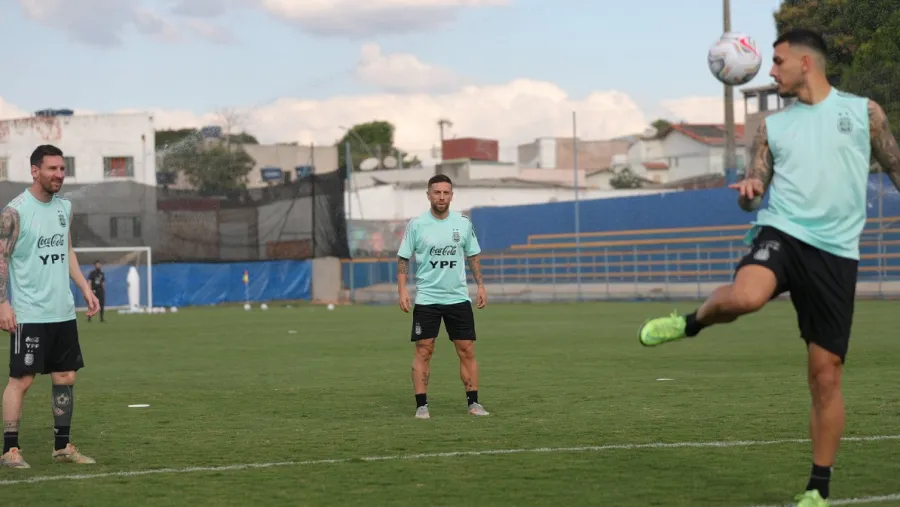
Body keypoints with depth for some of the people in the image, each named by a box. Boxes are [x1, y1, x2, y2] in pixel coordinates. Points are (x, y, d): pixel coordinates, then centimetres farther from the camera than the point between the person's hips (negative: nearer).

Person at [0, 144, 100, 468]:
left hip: (63, 311, 7)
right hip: (28, 314, -7)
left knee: (65, 377, 8)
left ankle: (62, 447, 16)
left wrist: (85, 288, 13)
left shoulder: (64, 207, 11)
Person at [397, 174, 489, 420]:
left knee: (467, 350, 1)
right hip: (426, 299, -2)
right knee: (423, 351, -3)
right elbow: (403, 259, 0)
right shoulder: (416, 224, -3)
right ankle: (421, 405, 2)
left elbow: (472, 256, 13)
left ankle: (473, 402, 9)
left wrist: (480, 285, 5)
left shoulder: (463, 223, 3)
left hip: (458, 297, 2)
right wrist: (402, 289, -10)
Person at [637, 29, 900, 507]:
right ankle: (691, 322, -3)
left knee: (826, 375, 0)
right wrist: (748, 192, -10)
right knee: (745, 296, -37)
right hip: (782, 234, 0)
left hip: (834, 255, 0)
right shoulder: (772, 126, 12)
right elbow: (752, 197, 13)